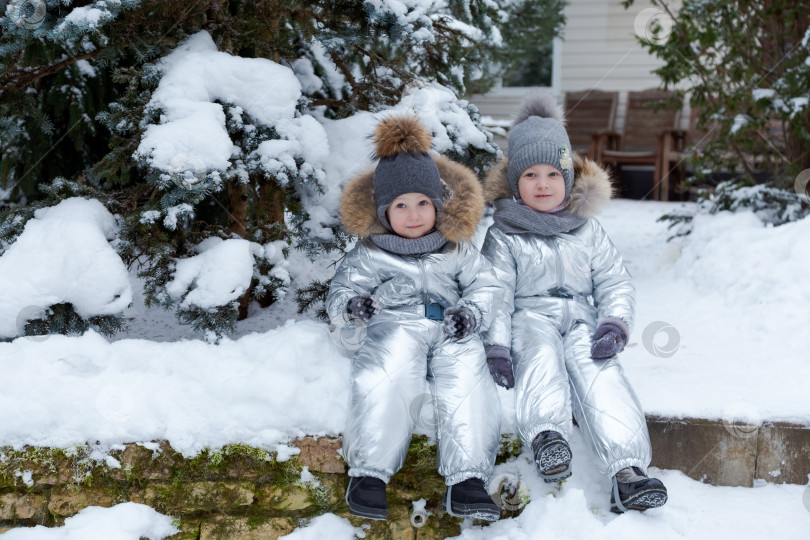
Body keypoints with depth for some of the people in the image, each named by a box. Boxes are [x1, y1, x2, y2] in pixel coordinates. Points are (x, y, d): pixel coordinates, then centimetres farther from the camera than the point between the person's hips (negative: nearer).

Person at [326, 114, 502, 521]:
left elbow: (485, 285, 18)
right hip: (394, 325, -2)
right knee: (386, 378, -34)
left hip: (449, 333, 2)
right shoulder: (369, 254, 15)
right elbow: (341, 290, 12)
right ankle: (369, 473, -33)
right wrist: (351, 306, -13)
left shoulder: (457, 251, 20)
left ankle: (467, 480, -32)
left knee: (467, 382, -27)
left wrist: (471, 312, -4)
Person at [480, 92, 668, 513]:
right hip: (530, 319, -1)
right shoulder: (503, 237, 9)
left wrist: (614, 325, -7)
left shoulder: (587, 231, 18)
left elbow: (614, 281, 13)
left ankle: (627, 470, -45)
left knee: (599, 373, -29)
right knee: (540, 353, -38)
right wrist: (496, 346, -16)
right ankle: (546, 435, -58)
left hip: (582, 322, 2)